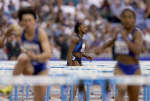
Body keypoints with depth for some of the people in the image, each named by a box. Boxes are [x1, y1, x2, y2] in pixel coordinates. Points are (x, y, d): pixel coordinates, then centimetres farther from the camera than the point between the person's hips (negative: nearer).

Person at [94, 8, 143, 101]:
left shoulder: (137, 33, -10)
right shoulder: (118, 31, 4)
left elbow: (137, 51, -26)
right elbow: (112, 41, 29)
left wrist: (125, 37, -24)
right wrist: (101, 47, 14)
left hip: (134, 69, -1)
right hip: (120, 68, 1)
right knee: (122, 90, -28)